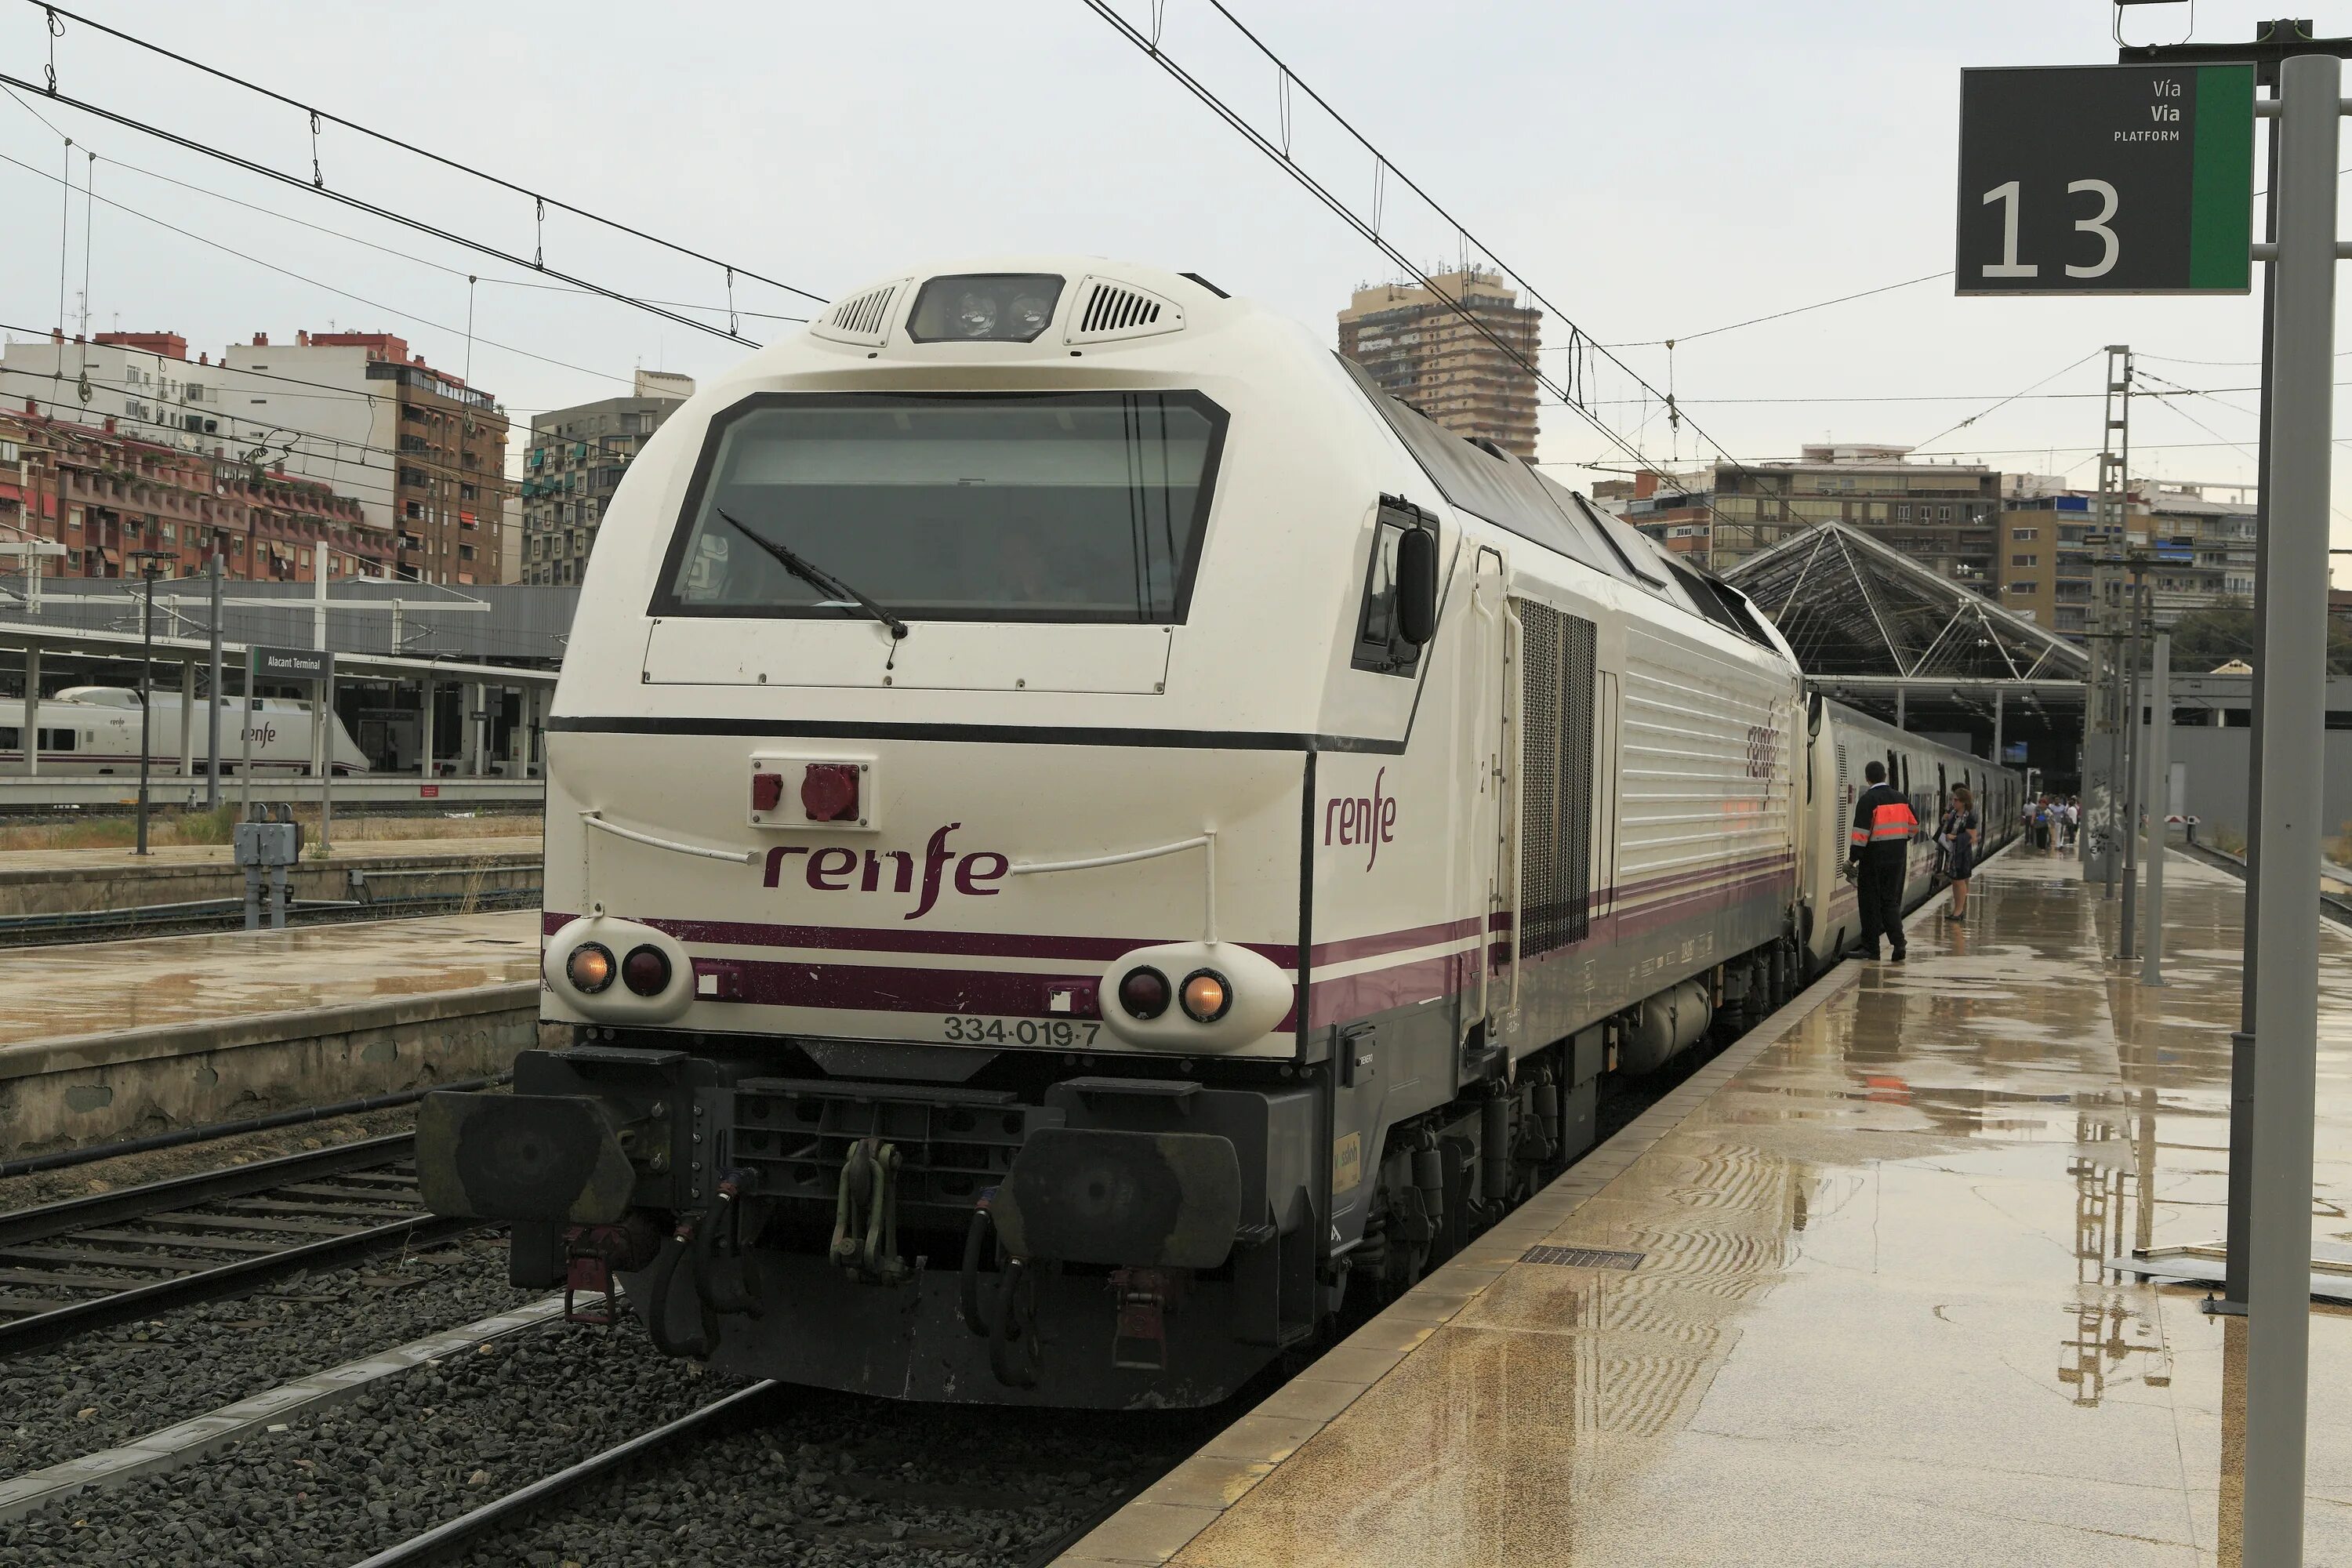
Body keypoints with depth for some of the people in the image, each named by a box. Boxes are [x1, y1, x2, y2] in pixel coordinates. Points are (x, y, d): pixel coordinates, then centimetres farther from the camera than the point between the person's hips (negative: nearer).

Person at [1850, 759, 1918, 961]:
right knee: (1891, 900, 13)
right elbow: (1914, 825, 14)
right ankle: (1898, 943, 0)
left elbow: (1862, 833, -17)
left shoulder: (1868, 800, -13)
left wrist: (1853, 859, -12)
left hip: (1874, 858, -6)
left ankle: (1871, 948, 6)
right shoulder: (1900, 798, 6)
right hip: (1898, 857, 6)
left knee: (1870, 901, 3)